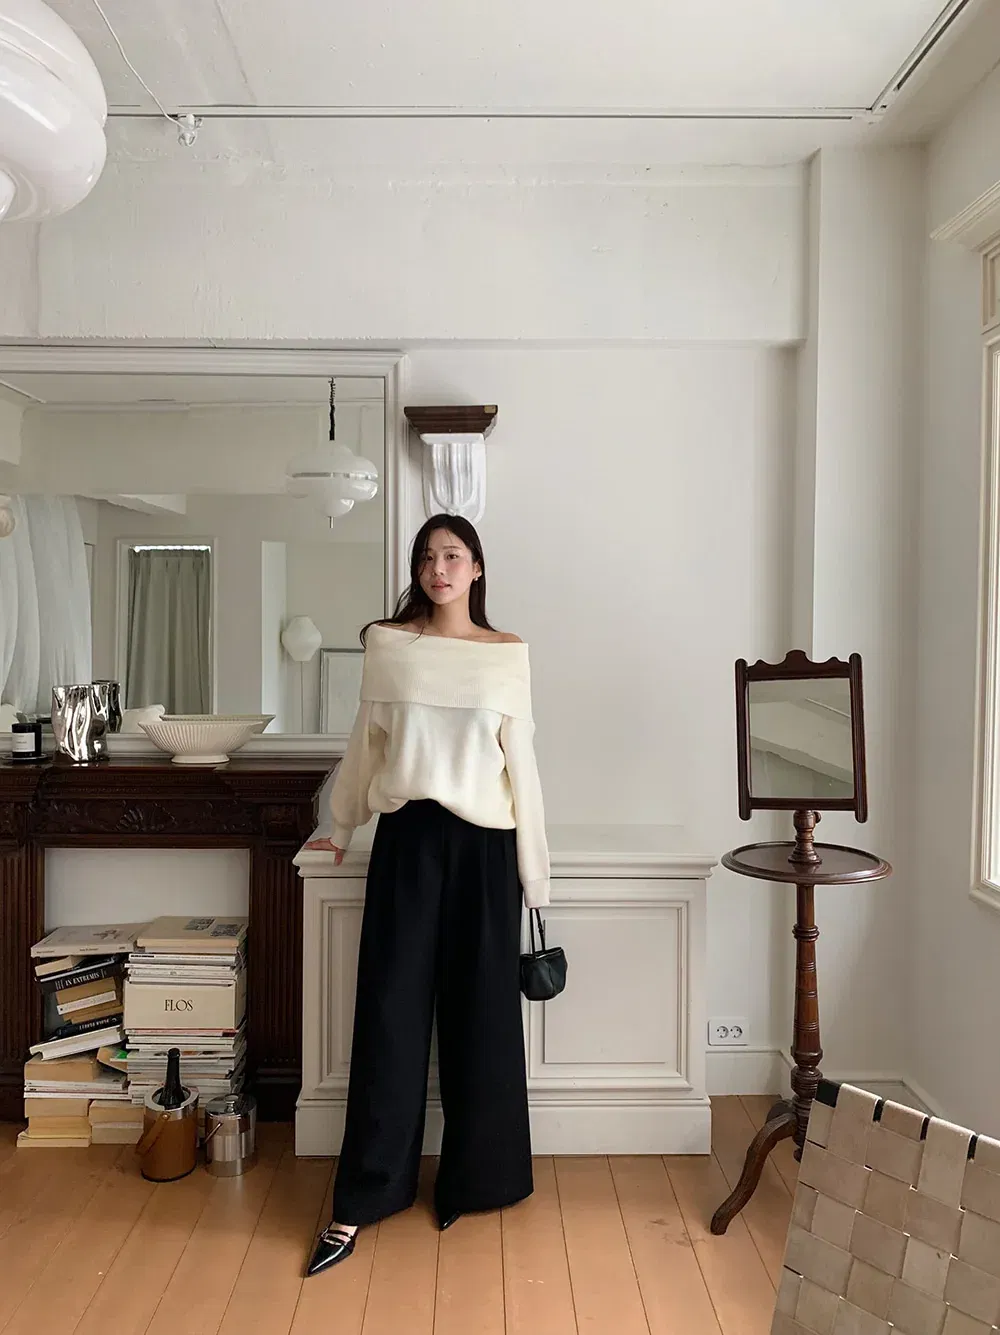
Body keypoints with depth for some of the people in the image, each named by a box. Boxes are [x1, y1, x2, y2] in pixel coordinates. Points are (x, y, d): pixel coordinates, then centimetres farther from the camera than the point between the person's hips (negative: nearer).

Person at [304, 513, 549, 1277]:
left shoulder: (508, 653, 2)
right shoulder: (387, 645, 4)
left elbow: (521, 762, 2)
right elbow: (366, 745, 13)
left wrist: (534, 869, 2)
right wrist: (342, 829, 19)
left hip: (482, 843, 0)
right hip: (407, 838, 0)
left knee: (479, 1016, 9)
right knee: (390, 1013, 3)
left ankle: (471, 1180, 28)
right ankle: (359, 1203, 12)